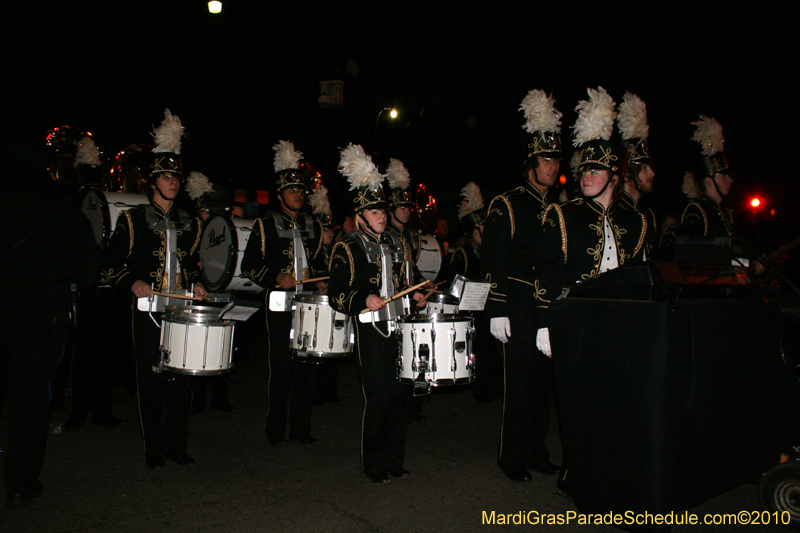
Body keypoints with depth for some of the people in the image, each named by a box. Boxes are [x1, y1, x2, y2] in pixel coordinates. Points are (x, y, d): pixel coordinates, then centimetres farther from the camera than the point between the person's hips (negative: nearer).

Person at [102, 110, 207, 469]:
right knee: (150, 379, 2)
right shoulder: (132, 219, 3)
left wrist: (197, 284, 7)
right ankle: (153, 450, 14)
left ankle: (175, 445, 17)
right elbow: (110, 264, 2)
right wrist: (133, 284, -15)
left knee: (182, 378, 4)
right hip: (149, 310, -3)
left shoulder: (190, 224, 15)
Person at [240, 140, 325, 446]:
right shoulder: (265, 225, 3)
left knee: (307, 367, 6)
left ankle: (300, 429, 18)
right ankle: (275, 432, 14)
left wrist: (322, 281, 5)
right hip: (280, 306, -4)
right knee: (281, 369, -1)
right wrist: (277, 277, -15)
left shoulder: (313, 226, 15)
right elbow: (249, 266, -1)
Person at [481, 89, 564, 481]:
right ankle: (511, 455, 14)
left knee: (545, 379, 10)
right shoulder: (506, 207, -3)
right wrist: (497, 311, -14)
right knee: (519, 381, -1)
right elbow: (492, 263, -8)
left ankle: (535, 450, 25)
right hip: (519, 310, -6)